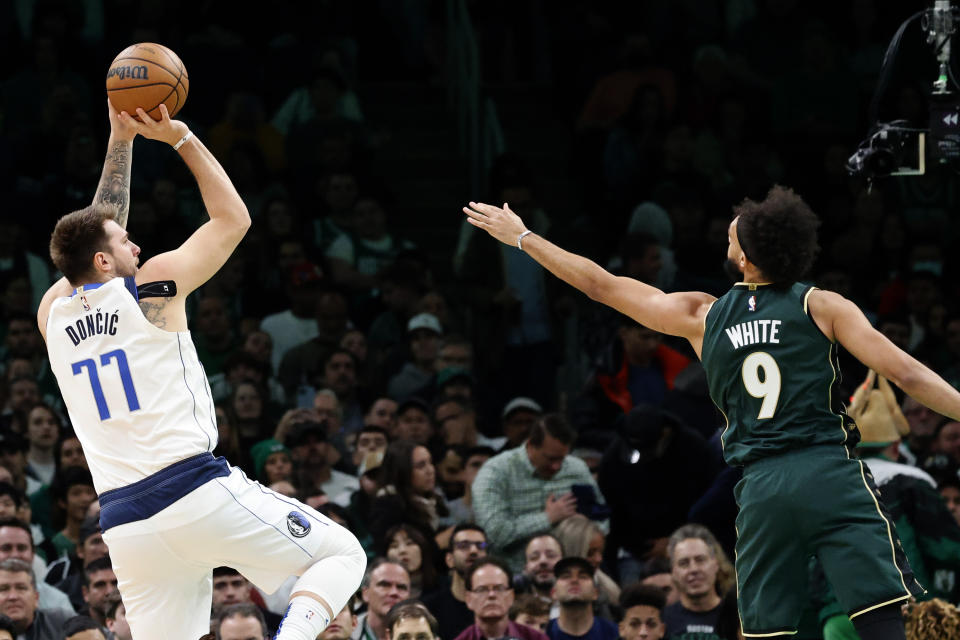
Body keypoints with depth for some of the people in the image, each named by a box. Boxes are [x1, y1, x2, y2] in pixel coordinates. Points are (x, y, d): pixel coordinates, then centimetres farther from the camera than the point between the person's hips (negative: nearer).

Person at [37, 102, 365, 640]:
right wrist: (181, 138, 18)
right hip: (197, 491, -5)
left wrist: (121, 141, 33)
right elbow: (234, 218, 13)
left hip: (125, 523, 5)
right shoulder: (154, 284, 0)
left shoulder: (53, 314, 14)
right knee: (343, 554, 9)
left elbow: (99, 228, 31)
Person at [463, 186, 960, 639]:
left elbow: (601, 285, 20)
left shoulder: (702, 317, 12)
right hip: (829, 471, -3)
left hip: (760, 486, 3)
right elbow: (905, 373, -5)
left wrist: (521, 237, 30)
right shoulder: (822, 307, 3)